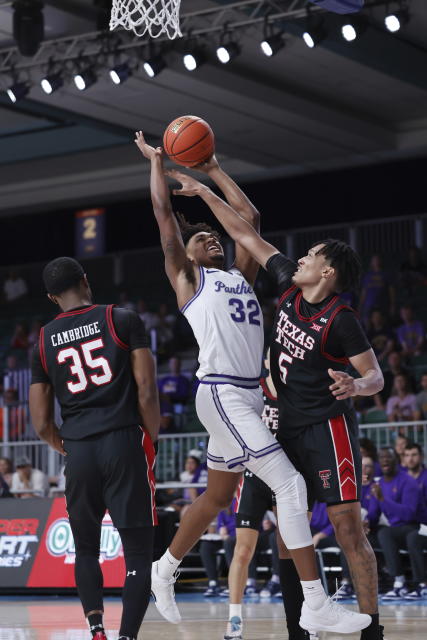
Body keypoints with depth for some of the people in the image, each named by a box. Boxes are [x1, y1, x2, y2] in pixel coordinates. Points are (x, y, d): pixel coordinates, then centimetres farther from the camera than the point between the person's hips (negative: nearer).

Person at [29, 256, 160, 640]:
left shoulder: (44, 341, 10)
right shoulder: (123, 320, 1)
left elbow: (42, 424, 9)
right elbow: (147, 391, -7)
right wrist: (151, 439, 7)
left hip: (78, 452, 3)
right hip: (125, 442, -3)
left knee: (86, 550, 20)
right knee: (138, 553, 2)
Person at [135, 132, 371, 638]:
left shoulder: (240, 275, 21)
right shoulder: (187, 278, 5)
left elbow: (250, 216, 25)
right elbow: (164, 212, 4)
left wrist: (213, 170, 30)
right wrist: (156, 162, 14)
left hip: (248, 395, 8)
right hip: (221, 393, -8)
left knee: (217, 496, 18)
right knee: (290, 484, -17)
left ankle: (164, 571, 37)